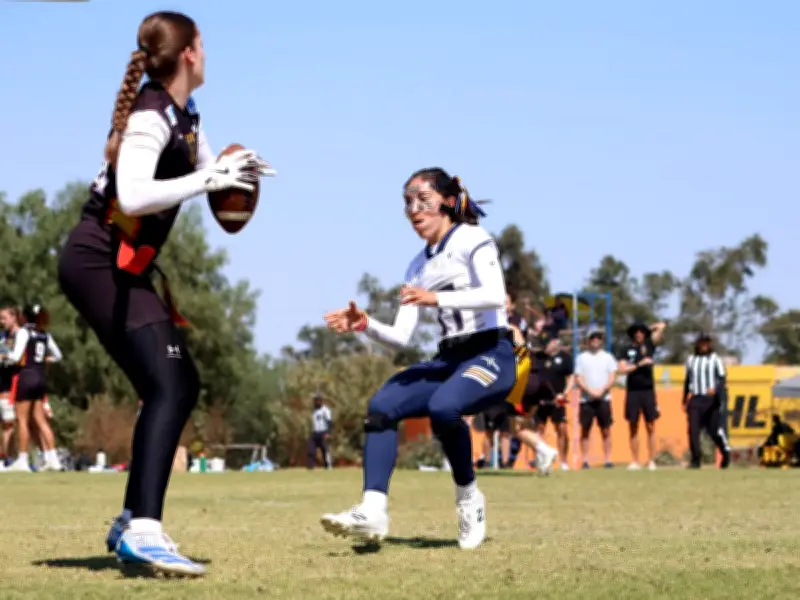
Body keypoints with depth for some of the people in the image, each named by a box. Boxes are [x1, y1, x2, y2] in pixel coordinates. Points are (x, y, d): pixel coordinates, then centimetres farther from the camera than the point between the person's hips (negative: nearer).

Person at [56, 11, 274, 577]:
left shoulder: (185, 116, 12)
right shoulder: (150, 116, -16)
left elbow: (206, 166, 28)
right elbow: (133, 195, -31)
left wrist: (237, 171, 6)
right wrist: (208, 180, -27)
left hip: (124, 268, 10)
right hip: (100, 262, -10)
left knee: (182, 384, 11)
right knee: (167, 386, -22)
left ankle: (133, 521, 15)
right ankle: (144, 530, -31)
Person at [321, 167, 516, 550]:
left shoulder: (472, 240, -4)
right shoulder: (419, 266, 15)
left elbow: (495, 296, -23)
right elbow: (402, 337, 11)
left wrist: (436, 298, -34)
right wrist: (366, 325, -8)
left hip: (491, 356, -7)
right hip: (448, 360, 7)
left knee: (442, 407, -35)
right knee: (381, 406, -16)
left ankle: (468, 496, -13)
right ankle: (373, 511, -23)